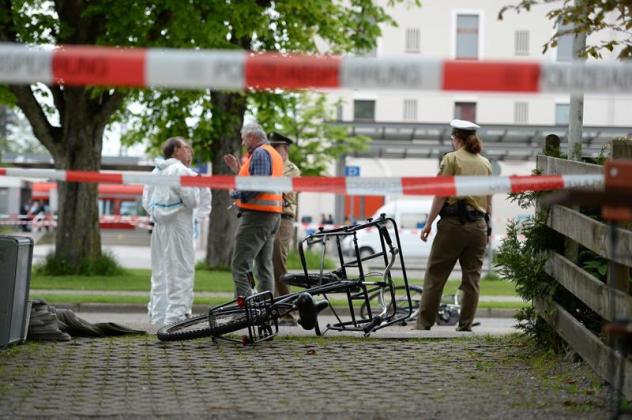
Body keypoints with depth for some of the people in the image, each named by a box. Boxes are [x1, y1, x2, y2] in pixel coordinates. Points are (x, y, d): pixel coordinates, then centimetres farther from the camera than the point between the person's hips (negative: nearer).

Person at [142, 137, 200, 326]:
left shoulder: (156, 172, 12)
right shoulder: (180, 170, -11)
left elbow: (146, 201, 13)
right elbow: (192, 200, -14)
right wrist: (195, 186, 2)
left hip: (159, 226, 8)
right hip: (178, 226, -8)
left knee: (160, 273, 13)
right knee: (180, 272, -5)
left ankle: (157, 317, 17)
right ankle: (175, 316, -9)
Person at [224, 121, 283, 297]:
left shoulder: (260, 153, -11)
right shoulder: (274, 154, 20)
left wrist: (235, 194, -11)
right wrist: (238, 169, 19)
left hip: (257, 214, -11)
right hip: (273, 215, 11)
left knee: (241, 264, -12)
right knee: (264, 265, 13)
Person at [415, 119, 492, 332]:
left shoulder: (451, 159, -4)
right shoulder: (485, 163, 11)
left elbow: (441, 195, -9)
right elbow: (489, 200, 13)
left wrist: (429, 223, -6)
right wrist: (487, 229, 20)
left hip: (453, 223, -5)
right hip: (478, 225, 5)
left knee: (435, 275, 2)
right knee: (472, 278, 8)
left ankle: (424, 324, 2)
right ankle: (465, 326, 8)